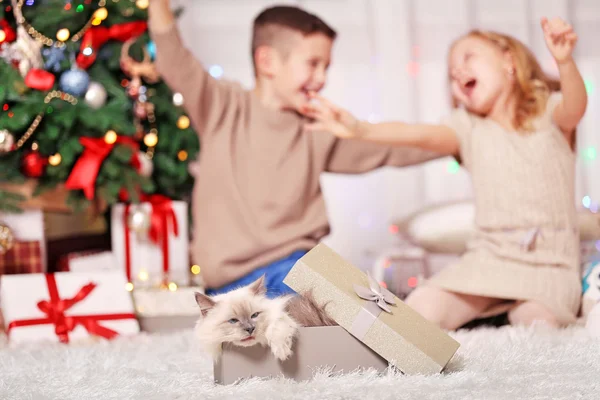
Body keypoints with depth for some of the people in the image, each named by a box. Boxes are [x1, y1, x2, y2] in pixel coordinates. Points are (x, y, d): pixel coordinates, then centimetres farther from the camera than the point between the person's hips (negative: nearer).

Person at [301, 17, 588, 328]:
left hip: (548, 264, -3)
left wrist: (565, 62, -43)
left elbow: (575, 108, -20)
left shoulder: (550, 112, 4)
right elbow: (420, 134, -8)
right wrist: (359, 129, -28)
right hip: (489, 256, 3)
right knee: (418, 311, -17)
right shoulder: (469, 127, 10)